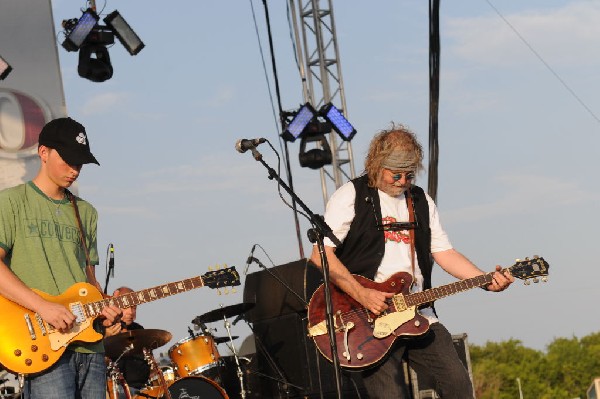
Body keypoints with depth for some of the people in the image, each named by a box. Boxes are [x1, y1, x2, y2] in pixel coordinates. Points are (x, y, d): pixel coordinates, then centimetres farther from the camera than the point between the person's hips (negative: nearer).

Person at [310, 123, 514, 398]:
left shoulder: (421, 201, 18)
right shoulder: (351, 196, -2)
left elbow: (443, 251, 15)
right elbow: (320, 254, -11)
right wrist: (361, 295, -20)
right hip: (370, 320, -5)